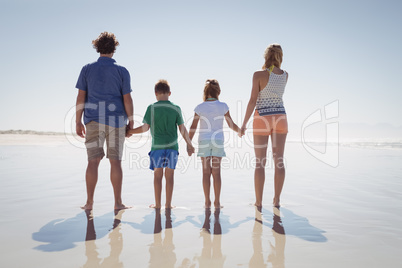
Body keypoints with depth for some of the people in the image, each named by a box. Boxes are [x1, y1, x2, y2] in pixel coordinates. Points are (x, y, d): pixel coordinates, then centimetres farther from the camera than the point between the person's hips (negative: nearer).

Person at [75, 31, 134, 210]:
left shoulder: (87, 69, 5)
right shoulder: (122, 71, 0)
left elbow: (80, 97, 2)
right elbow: (127, 99, -4)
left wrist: (78, 122, 6)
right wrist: (131, 121, 4)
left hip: (93, 120, 2)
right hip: (115, 120, -1)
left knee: (93, 161, 5)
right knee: (115, 162, 3)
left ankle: (89, 202, 10)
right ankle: (118, 202, 7)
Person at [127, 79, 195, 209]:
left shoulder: (152, 108, -3)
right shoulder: (176, 109, 1)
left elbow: (145, 128, -5)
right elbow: (182, 129, 2)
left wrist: (130, 131, 11)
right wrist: (189, 145, 13)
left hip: (157, 146, -1)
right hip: (172, 146, 1)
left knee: (158, 175, 7)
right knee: (169, 175, 7)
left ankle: (157, 204, 13)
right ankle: (168, 204, 13)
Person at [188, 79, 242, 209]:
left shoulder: (200, 107, -4)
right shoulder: (223, 106, -2)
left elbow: (193, 127, -3)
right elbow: (231, 124, 2)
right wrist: (240, 131, 22)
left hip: (204, 141, 0)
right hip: (218, 140, 1)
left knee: (206, 172, 5)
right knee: (216, 172, 5)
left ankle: (207, 202, 9)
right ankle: (217, 202, 9)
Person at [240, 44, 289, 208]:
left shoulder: (259, 74, -9)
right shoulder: (285, 75, 5)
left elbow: (253, 101, -13)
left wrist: (244, 124, -8)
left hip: (262, 119, -4)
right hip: (280, 118, 4)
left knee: (260, 162, 2)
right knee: (279, 161, 7)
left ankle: (258, 202, 6)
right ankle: (277, 200, 12)